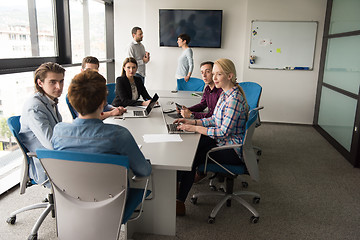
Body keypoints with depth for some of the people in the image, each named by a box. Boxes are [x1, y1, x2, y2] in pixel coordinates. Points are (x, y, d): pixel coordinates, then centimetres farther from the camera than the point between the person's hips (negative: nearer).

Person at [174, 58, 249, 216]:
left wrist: (195, 128, -22)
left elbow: (224, 132, -26)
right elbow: (215, 120, 12)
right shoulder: (225, 93, 7)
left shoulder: (234, 99, -24)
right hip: (223, 141, 9)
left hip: (233, 151, -9)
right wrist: (191, 121, 1)